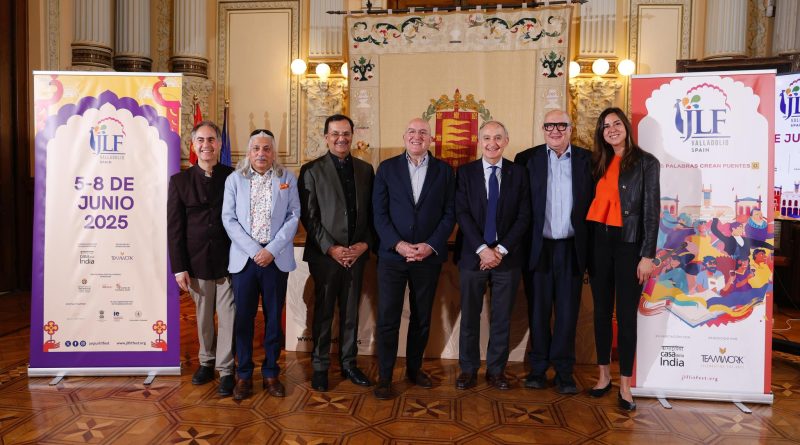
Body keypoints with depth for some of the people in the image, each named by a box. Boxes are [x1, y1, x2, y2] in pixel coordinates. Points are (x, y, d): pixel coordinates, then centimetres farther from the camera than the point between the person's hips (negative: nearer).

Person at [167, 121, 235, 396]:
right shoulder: (180, 181, 3)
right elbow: (174, 228, 1)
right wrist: (179, 267, -3)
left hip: (229, 260, -1)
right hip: (197, 262, 1)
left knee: (229, 317, 2)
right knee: (203, 318, 13)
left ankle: (225, 370, 14)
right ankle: (206, 362, 31)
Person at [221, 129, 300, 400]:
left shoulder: (287, 179, 6)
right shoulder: (234, 179, 5)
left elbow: (294, 217, 0)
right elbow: (229, 219, -1)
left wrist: (271, 250, -11)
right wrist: (254, 250, -10)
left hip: (276, 259, 0)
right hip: (244, 257, 0)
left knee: (273, 317, 7)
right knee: (243, 318, 4)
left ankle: (271, 373, 20)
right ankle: (244, 375, 18)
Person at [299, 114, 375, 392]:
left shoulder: (365, 169, 9)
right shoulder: (312, 170, -2)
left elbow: (371, 212, 9)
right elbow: (308, 216, -6)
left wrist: (364, 244, -5)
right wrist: (331, 248, -13)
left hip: (356, 254, 3)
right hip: (325, 254, -3)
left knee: (350, 313, 11)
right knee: (323, 313, 7)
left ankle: (349, 364, 24)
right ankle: (320, 366, 19)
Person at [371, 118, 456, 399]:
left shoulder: (444, 171, 7)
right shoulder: (387, 168, 4)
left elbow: (449, 214, 2)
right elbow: (379, 213, -1)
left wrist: (431, 245, -11)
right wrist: (398, 244, -13)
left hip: (429, 256, 2)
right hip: (392, 255, -1)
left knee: (422, 319, 12)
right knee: (388, 319, 0)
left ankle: (414, 368, 29)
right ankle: (384, 376, 12)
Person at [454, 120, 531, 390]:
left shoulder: (519, 173, 4)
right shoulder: (465, 172, 3)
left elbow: (524, 216, -1)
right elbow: (462, 214, -4)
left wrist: (501, 249, -10)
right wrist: (482, 249, -14)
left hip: (507, 256, 1)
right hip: (473, 255, 0)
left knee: (502, 318, 9)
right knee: (470, 316, 7)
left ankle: (496, 370, 22)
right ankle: (468, 370, 20)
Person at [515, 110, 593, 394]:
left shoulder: (586, 159, 4)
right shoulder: (527, 159, 3)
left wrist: (590, 247, -4)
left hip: (571, 248, 0)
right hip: (538, 246, 0)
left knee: (567, 311, 6)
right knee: (538, 310, 8)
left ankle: (564, 371, 16)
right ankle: (538, 368, 20)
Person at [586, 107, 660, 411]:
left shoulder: (646, 162, -1)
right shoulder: (599, 163, 12)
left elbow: (651, 210, -5)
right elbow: (594, 203, 9)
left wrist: (647, 255, -11)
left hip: (629, 243, -4)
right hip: (598, 241, 4)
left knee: (626, 314, 1)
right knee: (601, 310, 10)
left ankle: (625, 385, 10)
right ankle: (604, 375, 22)